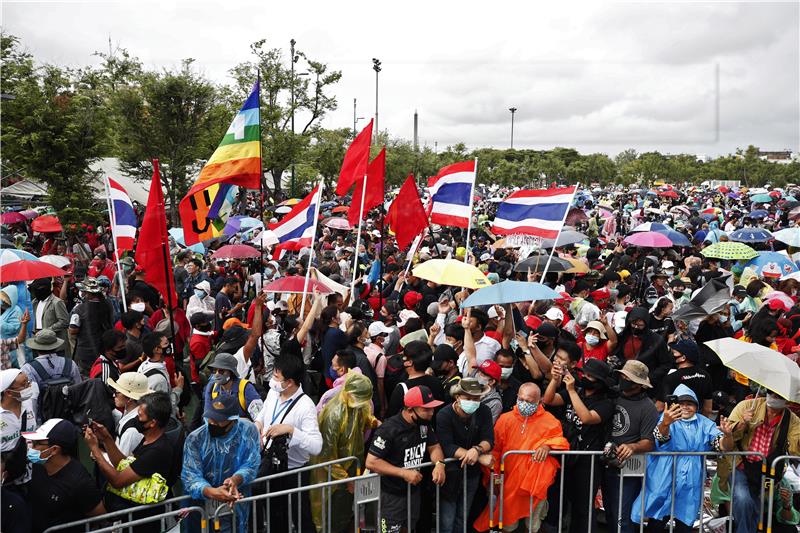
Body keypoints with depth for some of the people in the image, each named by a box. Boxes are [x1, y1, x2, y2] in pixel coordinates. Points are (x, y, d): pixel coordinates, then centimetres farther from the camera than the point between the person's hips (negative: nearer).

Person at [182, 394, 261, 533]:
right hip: (202, 503, 0)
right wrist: (211, 492, -37)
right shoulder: (195, 438, -10)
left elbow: (251, 465, -11)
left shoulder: (248, 431, -10)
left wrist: (236, 480, -34)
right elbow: (190, 475, -17)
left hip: (237, 501, 0)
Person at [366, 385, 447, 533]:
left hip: (413, 490, 7)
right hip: (390, 495, -7)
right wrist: (404, 473, -29)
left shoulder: (424, 423, -4)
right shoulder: (388, 429, -25)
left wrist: (439, 463, -17)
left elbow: (434, 447, 6)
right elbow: (371, 462, -25)